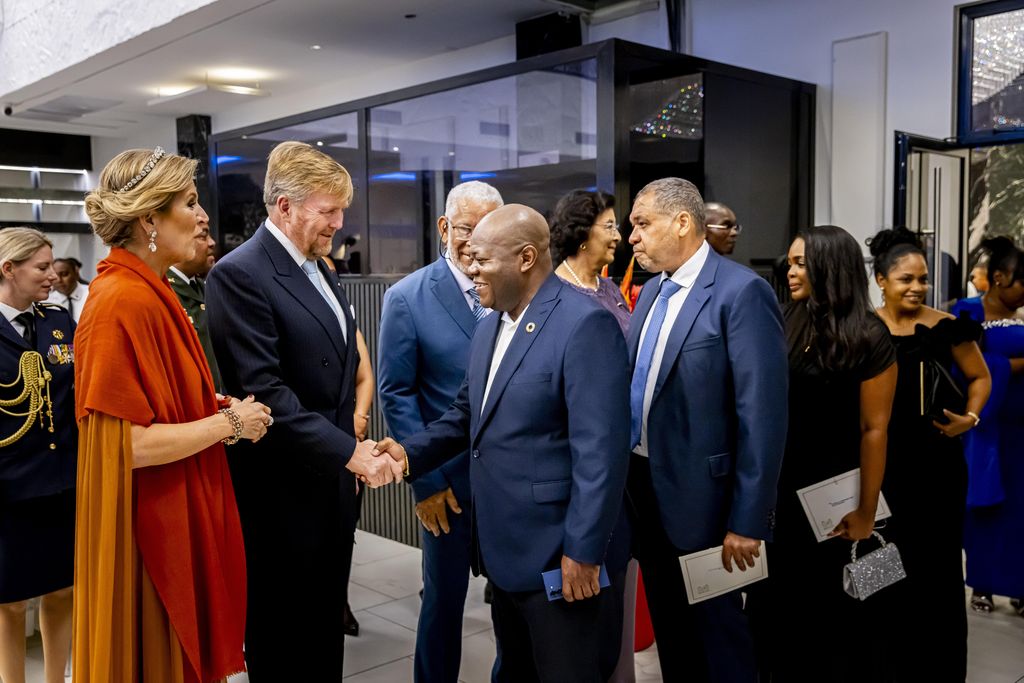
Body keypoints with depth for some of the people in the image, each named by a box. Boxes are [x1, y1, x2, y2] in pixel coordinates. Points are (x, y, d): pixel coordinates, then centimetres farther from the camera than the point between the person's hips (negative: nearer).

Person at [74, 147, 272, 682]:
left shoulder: (148, 292, 7)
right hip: (149, 524, -9)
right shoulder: (123, 301, -21)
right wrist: (229, 423, -15)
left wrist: (220, 411, 2)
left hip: (175, 517, 9)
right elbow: (130, 445, -24)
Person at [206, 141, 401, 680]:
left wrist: (352, 446, 10)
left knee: (326, 628, 19)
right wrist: (348, 451, -24)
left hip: (331, 481, 8)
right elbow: (264, 391, -24)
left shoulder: (319, 269, 11)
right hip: (283, 493, -8)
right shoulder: (239, 275, -16)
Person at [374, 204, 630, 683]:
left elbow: (599, 451, -22)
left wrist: (582, 550, -21)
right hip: (503, 547, 8)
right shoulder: (490, 326, 10)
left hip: (556, 553, -8)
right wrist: (412, 453, -1)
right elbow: (468, 414, 15)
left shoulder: (585, 324, -20)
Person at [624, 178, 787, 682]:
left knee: (716, 631, 10)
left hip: (700, 496, -7)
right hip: (646, 488, 7)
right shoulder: (651, 291, 10)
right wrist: (627, 480, 12)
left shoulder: (742, 292, -16)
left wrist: (748, 521, -19)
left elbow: (762, 415, -19)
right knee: (669, 629, 20)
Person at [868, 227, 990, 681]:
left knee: (936, 565, 6)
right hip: (879, 462, 1)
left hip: (935, 461, -1)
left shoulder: (946, 328, -4)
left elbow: (980, 377, 9)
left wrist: (969, 418, -7)